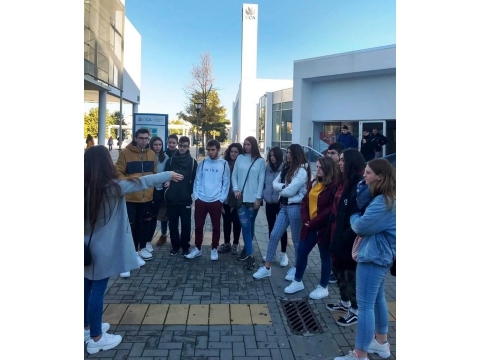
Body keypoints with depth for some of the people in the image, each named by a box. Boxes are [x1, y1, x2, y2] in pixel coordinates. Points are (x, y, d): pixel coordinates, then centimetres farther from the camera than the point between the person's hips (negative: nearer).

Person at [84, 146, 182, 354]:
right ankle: (96, 338, 17)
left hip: (87, 247, 6)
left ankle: (87, 327, 36)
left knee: (87, 288, 18)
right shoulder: (113, 187, -18)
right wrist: (169, 175, 1)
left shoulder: (85, 188, -3)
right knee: (97, 291, 4)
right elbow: (143, 182, -9)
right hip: (103, 249, -6)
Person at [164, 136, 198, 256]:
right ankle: (175, 245, 23)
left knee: (186, 224, 4)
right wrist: (166, 182, -14)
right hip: (172, 198, 2)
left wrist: (191, 193, -7)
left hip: (186, 199, -1)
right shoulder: (171, 160, 6)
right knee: (172, 223, 9)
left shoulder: (192, 162, 2)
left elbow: (195, 180, 2)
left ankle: (185, 246, 19)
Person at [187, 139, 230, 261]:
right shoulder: (202, 163, 5)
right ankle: (197, 248, 23)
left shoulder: (224, 164, -1)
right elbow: (197, 180, 6)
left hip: (216, 201, -2)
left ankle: (214, 249, 23)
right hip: (201, 200, 2)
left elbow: (226, 183, 0)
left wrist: (221, 199, -5)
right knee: (198, 226, 9)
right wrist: (196, 196, -2)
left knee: (215, 227, 9)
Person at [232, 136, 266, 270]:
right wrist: (235, 189, -8)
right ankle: (250, 255, 0)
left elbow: (261, 180, -1)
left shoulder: (260, 161, 2)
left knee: (250, 225, 10)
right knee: (245, 225, -3)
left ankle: (246, 249, 27)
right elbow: (234, 175, 7)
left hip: (253, 198, -1)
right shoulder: (240, 158, 7)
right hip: (241, 198, 1)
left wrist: (258, 198, -7)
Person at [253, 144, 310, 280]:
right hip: (284, 206, 8)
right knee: (274, 235, 5)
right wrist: (284, 186, -12)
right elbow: (275, 183, 7)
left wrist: (280, 190, 0)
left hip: (295, 207, -8)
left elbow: (290, 191, -19)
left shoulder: (301, 171, -13)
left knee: (296, 239, 7)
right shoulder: (286, 169, 13)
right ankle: (267, 267, 13)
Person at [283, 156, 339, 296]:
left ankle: (323, 287, 23)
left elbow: (331, 209, -19)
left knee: (325, 256, 9)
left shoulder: (334, 186, -14)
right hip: (310, 226, 7)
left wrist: (314, 222, -17)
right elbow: (305, 201, 10)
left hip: (324, 227, -7)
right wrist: (305, 220, -5)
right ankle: (298, 281, 29)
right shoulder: (313, 183, 11)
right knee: (301, 252, 12)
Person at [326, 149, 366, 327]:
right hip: (337, 235, 9)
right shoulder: (344, 182, 10)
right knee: (338, 269, 21)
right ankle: (345, 301, 39)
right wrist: (331, 232, 9)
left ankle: (356, 310, 22)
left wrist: (347, 237, -23)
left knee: (351, 274, 5)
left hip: (349, 239, -9)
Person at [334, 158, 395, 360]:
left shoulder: (383, 201, -22)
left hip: (373, 256, -11)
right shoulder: (386, 198, 12)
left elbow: (360, 226, -21)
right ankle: (381, 343, 36)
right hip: (381, 255, 11)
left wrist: (353, 216, -1)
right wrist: (359, 218, -3)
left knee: (365, 305, -6)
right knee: (377, 299, 21)